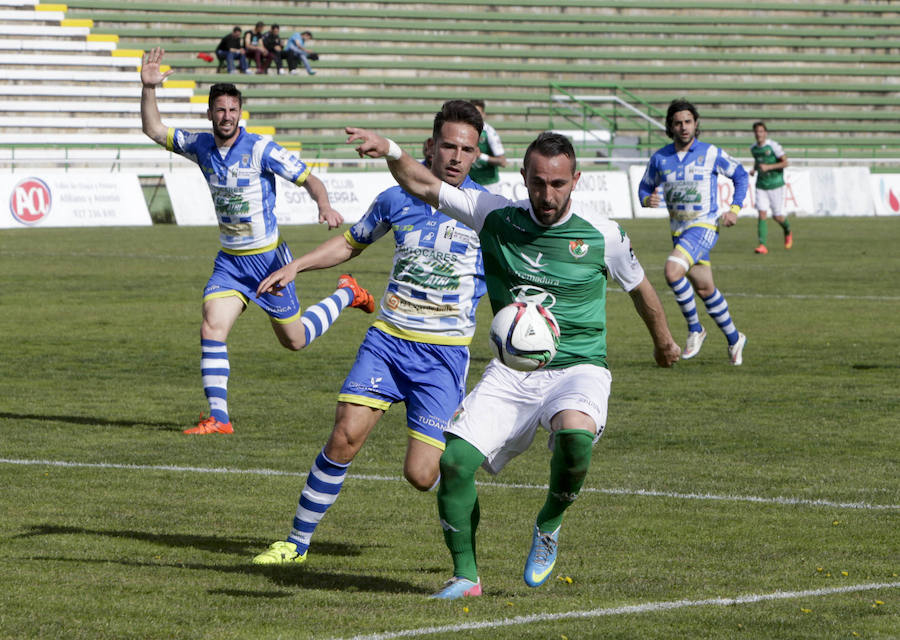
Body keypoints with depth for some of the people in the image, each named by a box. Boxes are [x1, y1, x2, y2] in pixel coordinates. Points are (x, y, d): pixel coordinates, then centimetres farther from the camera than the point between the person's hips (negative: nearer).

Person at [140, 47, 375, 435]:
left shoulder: (261, 150, -16)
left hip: (268, 257, -4)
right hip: (229, 261, 4)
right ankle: (218, 417, -11)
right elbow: (154, 130, 8)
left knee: (294, 340, 7)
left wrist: (325, 206, -34)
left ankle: (346, 294, 33)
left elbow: (308, 179, -14)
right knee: (211, 329, -14)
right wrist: (148, 88, -7)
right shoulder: (201, 146, 0)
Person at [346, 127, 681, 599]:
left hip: (578, 369, -3)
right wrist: (391, 151, -17)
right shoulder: (497, 217, 0)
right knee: (455, 460, -16)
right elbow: (423, 186, 3)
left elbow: (639, 287, 14)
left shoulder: (602, 236, -5)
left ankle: (549, 525, -6)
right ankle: (465, 575, 2)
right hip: (511, 370, 3)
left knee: (575, 434, -37)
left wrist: (664, 343, 29)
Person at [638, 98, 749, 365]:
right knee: (704, 288, 11)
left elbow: (741, 176, 6)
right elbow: (645, 186, 14)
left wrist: (735, 208, -5)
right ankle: (734, 338, 30)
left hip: (705, 226, -5)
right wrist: (647, 199, -10)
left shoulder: (711, 154, -6)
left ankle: (694, 328, -10)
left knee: (673, 271, -27)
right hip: (679, 230, 5)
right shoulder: (660, 158, 2)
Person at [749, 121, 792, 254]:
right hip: (761, 186, 4)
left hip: (775, 185, -4)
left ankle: (788, 232, 37)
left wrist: (768, 167, -23)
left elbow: (785, 162, -12)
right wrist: (754, 169, 3)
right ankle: (762, 245, -15)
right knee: (762, 214, -11)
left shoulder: (773, 146, -12)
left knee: (777, 217, 2)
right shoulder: (753, 148, 5)